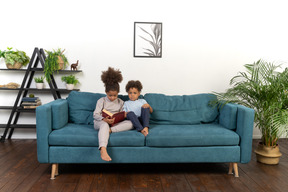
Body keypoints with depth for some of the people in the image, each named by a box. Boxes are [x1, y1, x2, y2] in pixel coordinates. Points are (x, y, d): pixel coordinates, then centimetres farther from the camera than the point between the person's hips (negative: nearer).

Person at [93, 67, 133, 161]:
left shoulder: (120, 102, 14)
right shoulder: (101, 101, 5)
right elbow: (95, 114, -3)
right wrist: (104, 119, -23)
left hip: (115, 123, 3)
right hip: (101, 122, -3)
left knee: (130, 123, -23)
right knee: (104, 125, -42)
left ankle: (110, 130, -37)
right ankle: (103, 150, -62)